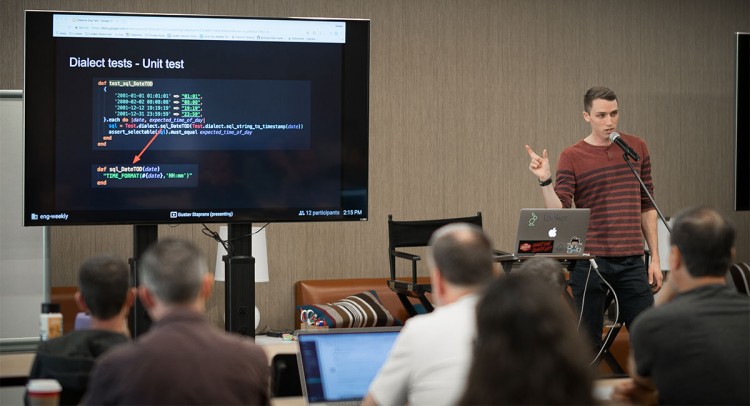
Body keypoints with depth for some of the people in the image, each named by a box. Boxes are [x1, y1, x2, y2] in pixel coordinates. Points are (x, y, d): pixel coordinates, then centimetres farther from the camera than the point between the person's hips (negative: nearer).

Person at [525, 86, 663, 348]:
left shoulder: (637, 148, 8)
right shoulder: (571, 157, -2)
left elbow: (647, 206, 12)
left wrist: (655, 258, 8)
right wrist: (545, 180, -24)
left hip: (631, 261, 3)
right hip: (590, 262, -2)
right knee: (587, 341, 3)